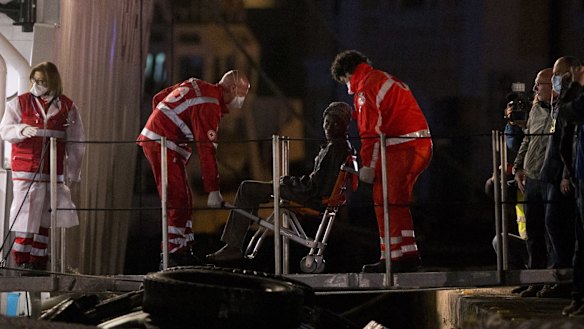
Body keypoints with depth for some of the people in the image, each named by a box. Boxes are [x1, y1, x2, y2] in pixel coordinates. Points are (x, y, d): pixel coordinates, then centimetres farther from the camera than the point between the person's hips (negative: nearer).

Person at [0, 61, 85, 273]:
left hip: (53, 172, 1)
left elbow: (76, 143, 9)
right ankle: (21, 260, 1)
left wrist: (72, 172, 5)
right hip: (25, 169, -1)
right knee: (26, 213, -6)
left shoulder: (67, 107, 6)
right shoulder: (20, 103, 5)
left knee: (45, 216, 5)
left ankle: (38, 261, 12)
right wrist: (22, 130, -22)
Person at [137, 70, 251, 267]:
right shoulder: (209, 105, -17)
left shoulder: (195, 85, 12)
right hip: (164, 145, -10)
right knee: (177, 200, -12)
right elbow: (207, 149, -21)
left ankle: (184, 250, 13)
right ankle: (174, 253, -14)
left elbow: (158, 98, 21)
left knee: (183, 199, 11)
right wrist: (213, 190, -21)